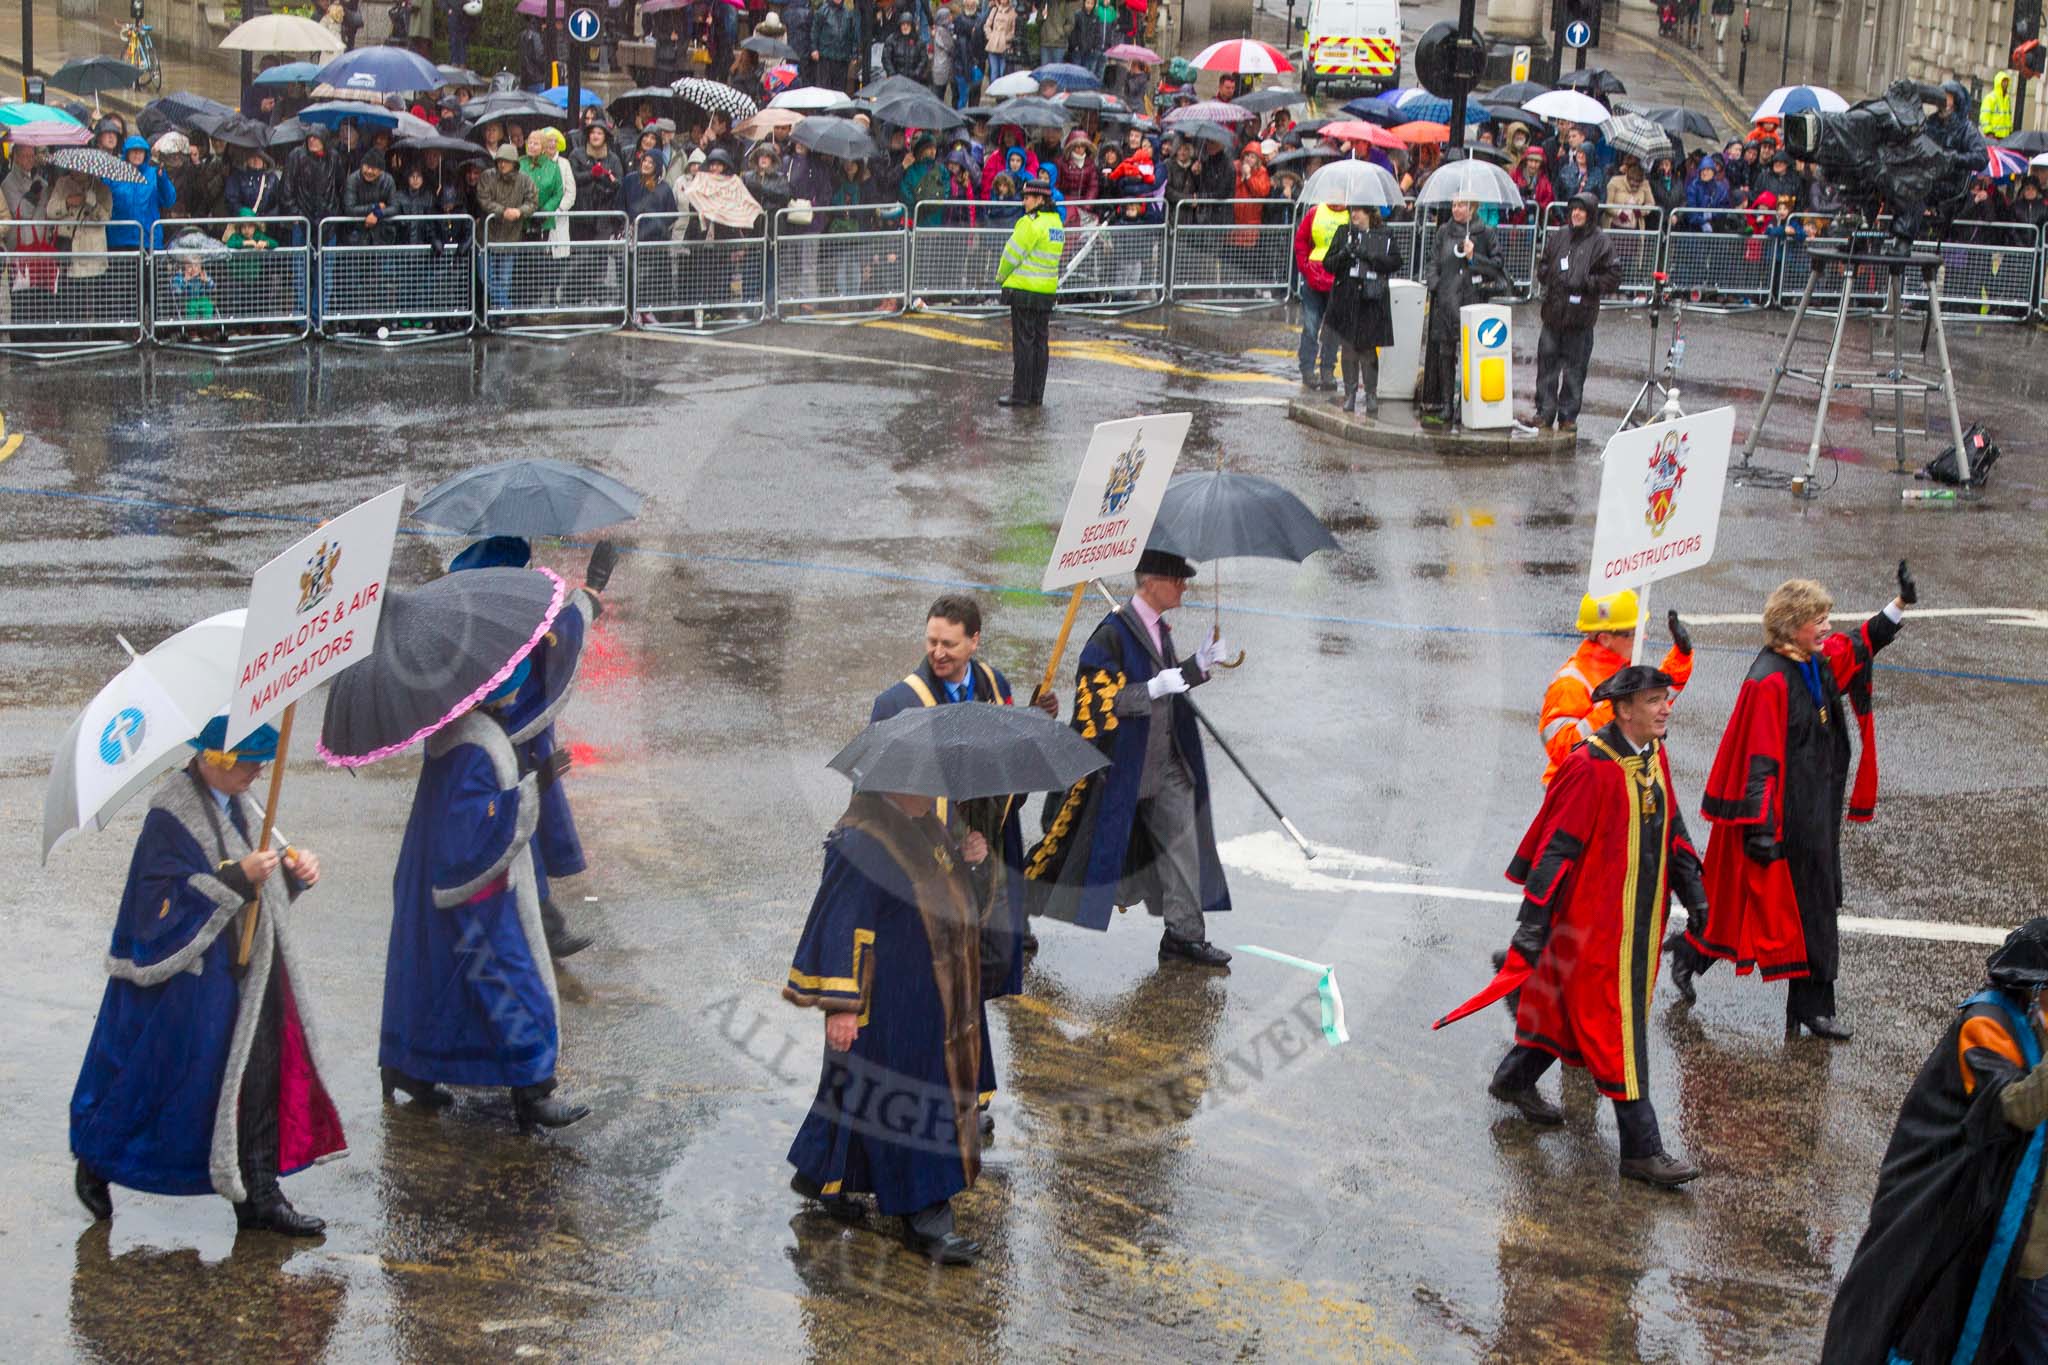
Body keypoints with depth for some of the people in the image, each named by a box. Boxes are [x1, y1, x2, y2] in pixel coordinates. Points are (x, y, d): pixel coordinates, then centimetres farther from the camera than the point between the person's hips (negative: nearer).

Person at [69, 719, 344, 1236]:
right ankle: (95, 1164, 26)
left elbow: (268, 889, 20)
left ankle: (259, 1198, 11)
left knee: (261, 1078, 5)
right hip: (191, 979, -8)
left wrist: (297, 869, -1)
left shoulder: (238, 805, 10)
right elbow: (163, 900, -22)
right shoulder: (171, 816, -16)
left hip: (246, 972, 8)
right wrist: (236, 878, -27)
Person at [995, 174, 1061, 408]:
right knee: (1040, 342, 10)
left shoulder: (1031, 223, -16)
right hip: (1048, 290, 8)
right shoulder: (1057, 224, 10)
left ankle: (1020, 394, -1)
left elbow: (1013, 253, -11)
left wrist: (1001, 276, 6)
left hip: (1024, 289, -8)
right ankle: (1036, 395, 14)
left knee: (1023, 342, -3)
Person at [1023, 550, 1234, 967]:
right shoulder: (1112, 634, -18)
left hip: (1166, 764, 8)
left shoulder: (1158, 628, 9)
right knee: (1090, 846, 2)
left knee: (1182, 843, 6)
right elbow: (1102, 699, -21)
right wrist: (1154, 689, -31)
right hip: (1120, 766, -8)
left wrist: (1200, 664, 3)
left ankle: (1185, 934, 14)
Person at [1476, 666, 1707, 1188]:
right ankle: (1641, 1150, -1)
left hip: (1639, 919, 9)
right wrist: (1532, 924, -21)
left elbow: (1671, 829, 18)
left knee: (1571, 1002, 20)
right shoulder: (1590, 767, -21)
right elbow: (1556, 846, -20)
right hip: (1594, 921, -9)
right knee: (1618, 1028, -5)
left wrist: (1694, 893, 17)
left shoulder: (1655, 757, 5)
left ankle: (1515, 1078, 41)